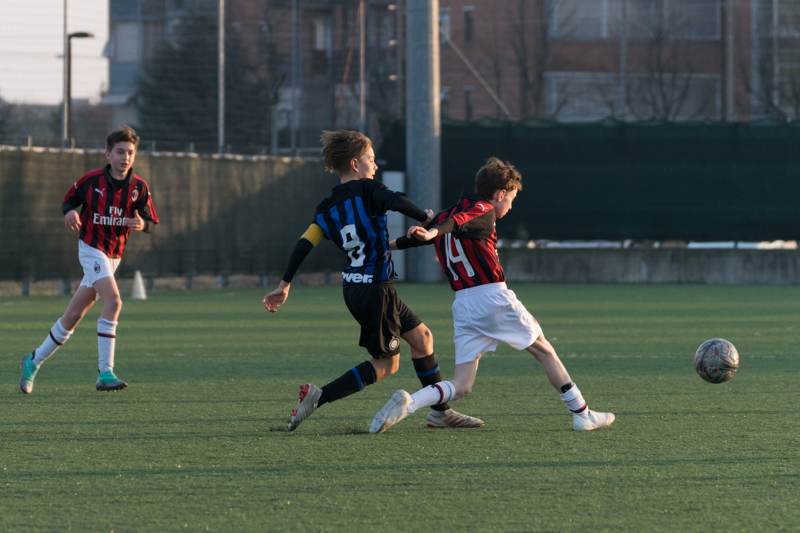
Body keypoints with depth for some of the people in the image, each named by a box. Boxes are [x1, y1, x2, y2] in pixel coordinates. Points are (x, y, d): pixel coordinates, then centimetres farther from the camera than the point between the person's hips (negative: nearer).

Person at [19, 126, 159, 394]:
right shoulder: (91, 180, -8)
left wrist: (142, 224, -21)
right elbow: (69, 200, 6)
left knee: (74, 315, 9)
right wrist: (70, 212, -17)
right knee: (113, 301, -25)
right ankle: (105, 374, -26)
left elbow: (151, 223, 2)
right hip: (91, 248, -5)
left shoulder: (139, 187, -1)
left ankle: (34, 361, 28)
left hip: (113, 256, 5)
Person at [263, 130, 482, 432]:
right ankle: (317, 397, -9)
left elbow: (304, 244, 4)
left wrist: (285, 285, 6)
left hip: (354, 289, 9)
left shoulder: (327, 208, 9)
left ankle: (440, 412, 21)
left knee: (421, 336, 17)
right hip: (374, 289, -9)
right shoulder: (366, 190, -11)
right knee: (384, 365, 0)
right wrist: (426, 219, -17)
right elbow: (396, 201, -31)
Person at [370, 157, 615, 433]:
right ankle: (582, 414, 19)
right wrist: (433, 233, -44)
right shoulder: (483, 211, -6)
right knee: (544, 350, 14)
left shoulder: (444, 214, 16)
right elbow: (458, 222, -24)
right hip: (493, 296, -6)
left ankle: (407, 402, -22)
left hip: (463, 306, 6)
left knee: (461, 387, 2)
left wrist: (393, 244, 41)